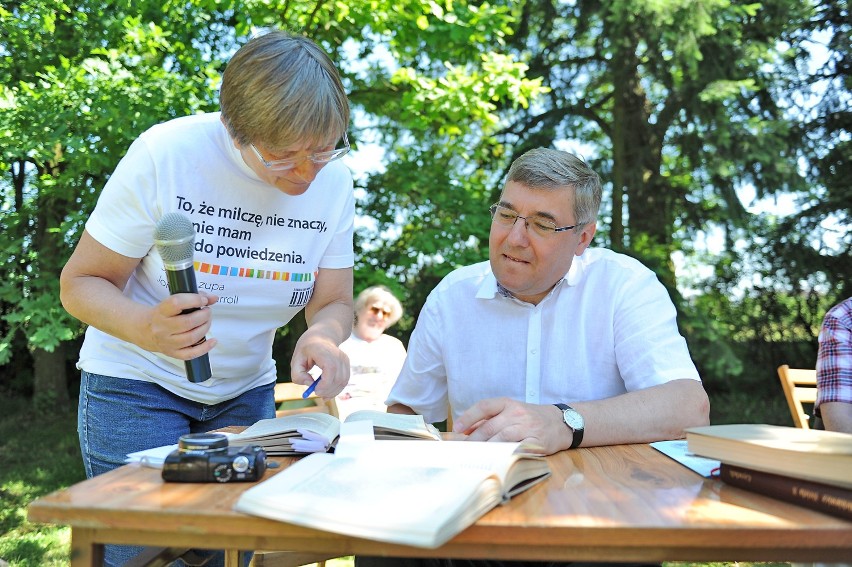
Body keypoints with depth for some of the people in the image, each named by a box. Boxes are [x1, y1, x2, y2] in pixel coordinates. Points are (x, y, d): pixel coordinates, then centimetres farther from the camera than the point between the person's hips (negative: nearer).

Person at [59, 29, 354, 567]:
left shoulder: (333, 179, -10)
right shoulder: (165, 154, -23)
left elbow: (333, 303, -5)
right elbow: (81, 283, -15)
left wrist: (322, 335, -30)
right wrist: (146, 328, -36)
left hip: (245, 391, 4)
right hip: (138, 382, -3)